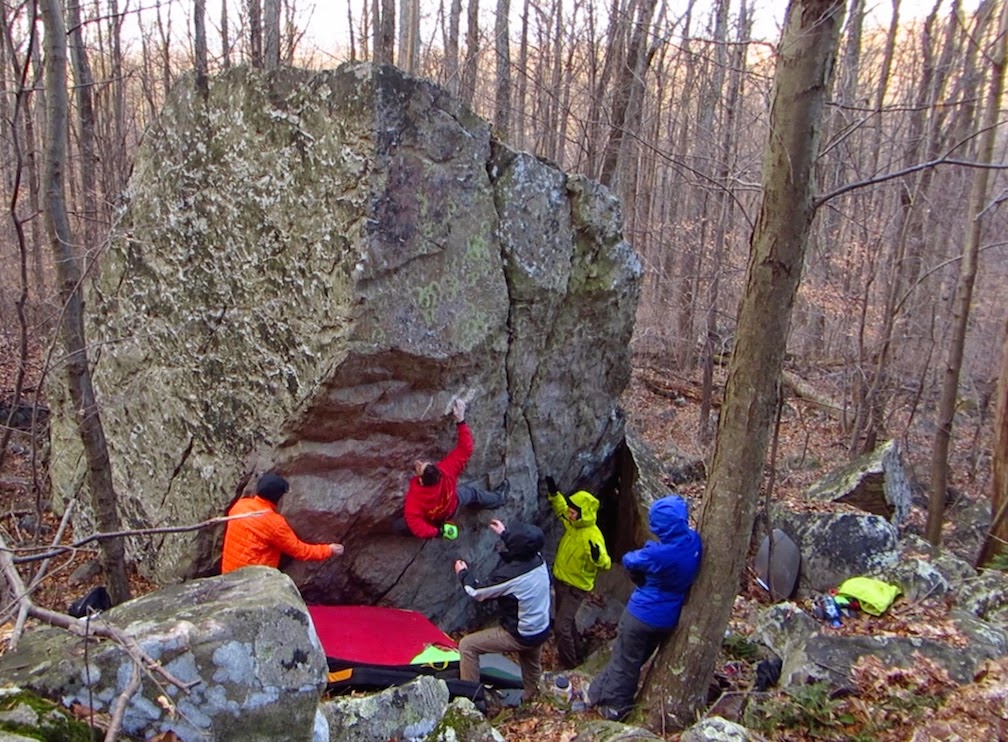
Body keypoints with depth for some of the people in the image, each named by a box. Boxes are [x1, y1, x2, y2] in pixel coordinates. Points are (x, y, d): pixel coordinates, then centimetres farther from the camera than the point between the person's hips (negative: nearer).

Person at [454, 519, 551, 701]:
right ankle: (530, 697, 58)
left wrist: (463, 573, 4)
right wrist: (504, 533, 26)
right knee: (532, 664, 34)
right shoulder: (538, 560, -12)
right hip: (542, 630, 7)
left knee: (467, 645, 2)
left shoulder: (509, 575, -32)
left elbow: (477, 592, -14)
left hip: (521, 636, -7)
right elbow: (524, 548, 16)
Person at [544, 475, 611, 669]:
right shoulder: (572, 523, -6)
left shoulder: (593, 536, -30)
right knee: (567, 621, 24)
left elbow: (605, 564, -34)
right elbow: (561, 508, 15)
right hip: (560, 580, 9)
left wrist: (598, 558, -56)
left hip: (576, 587, -9)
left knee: (561, 626, -7)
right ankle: (575, 654, 43)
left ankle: (568, 664, 11)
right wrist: (553, 493, -1)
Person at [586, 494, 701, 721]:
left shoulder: (657, 554, -33)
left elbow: (629, 560, -14)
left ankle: (613, 706, 32)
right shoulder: (694, 541, -15)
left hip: (642, 614, -7)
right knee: (637, 657, 24)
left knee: (625, 660, 15)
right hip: (668, 618, 7)